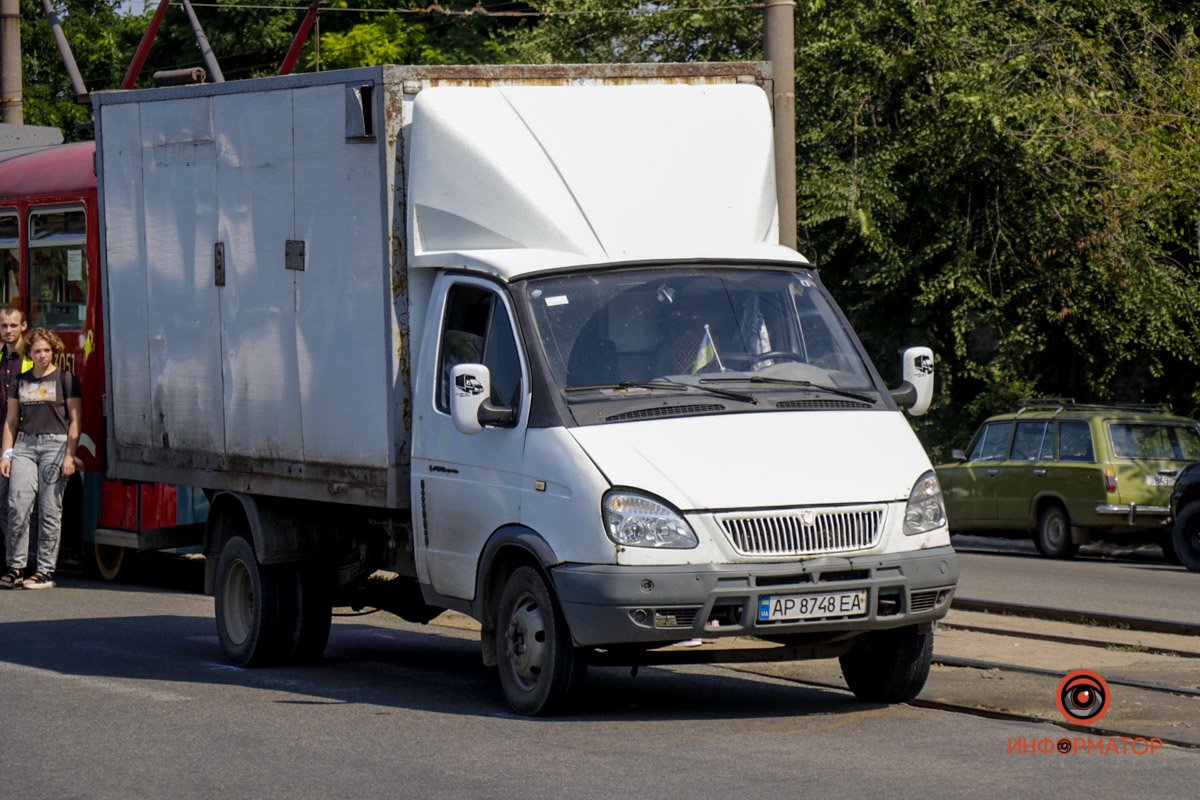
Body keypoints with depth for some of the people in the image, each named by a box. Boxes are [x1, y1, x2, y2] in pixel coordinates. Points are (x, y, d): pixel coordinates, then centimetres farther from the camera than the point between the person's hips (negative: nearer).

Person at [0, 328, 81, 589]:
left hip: (55, 445, -3)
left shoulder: (65, 379, 4)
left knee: (50, 509, -4)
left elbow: (75, 420, 0)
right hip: (25, 445, 3)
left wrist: (70, 455, -8)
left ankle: (46, 570, 1)